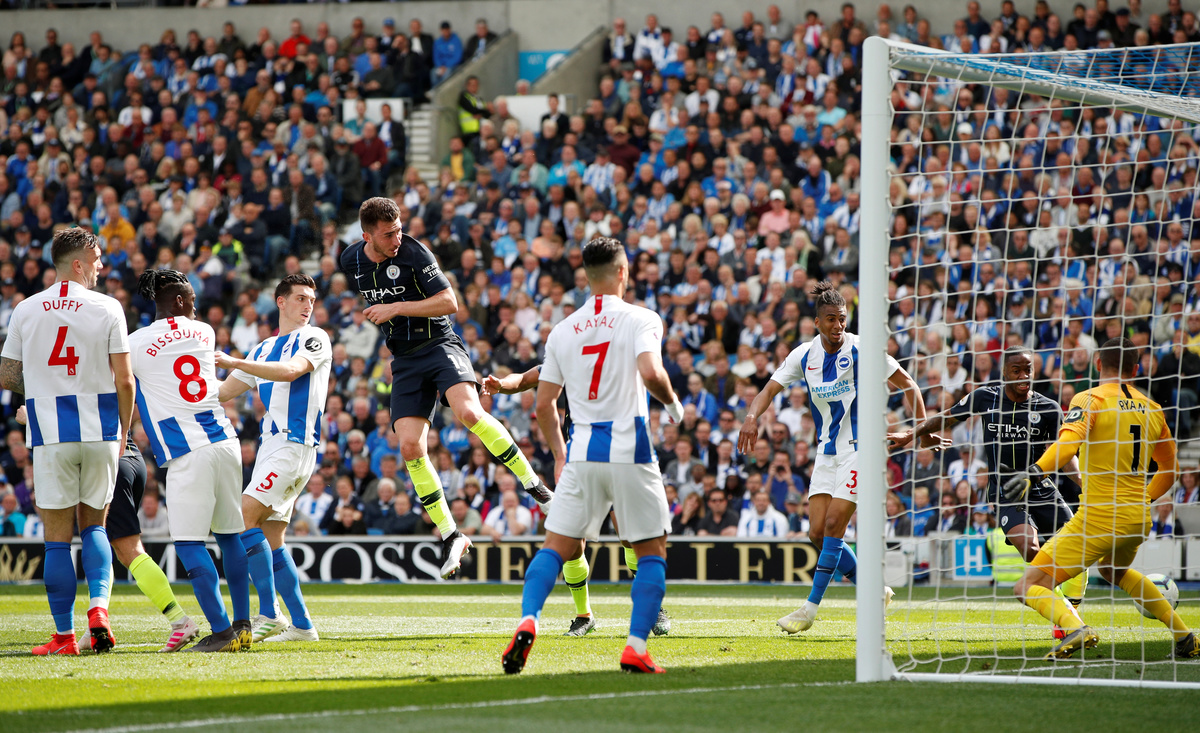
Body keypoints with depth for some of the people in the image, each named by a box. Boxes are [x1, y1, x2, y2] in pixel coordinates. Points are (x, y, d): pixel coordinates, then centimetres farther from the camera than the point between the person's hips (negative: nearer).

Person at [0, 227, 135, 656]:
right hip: (99, 432, 0)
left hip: (50, 433, 0)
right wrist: (123, 433, 9)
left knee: (58, 537, 3)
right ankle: (99, 606, -8)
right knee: (94, 526, 15)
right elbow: (124, 380, -5)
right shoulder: (106, 309, -3)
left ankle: (64, 635, 2)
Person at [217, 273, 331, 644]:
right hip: (272, 443, 8)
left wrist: (234, 362, -25)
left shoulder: (314, 339, -1)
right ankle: (301, 625, 9)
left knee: (246, 518, -18)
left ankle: (268, 615, -20)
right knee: (270, 537, 6)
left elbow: (291, 371, -21)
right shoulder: (264, 349, 23)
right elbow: (222, 393, 27)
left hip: (296, 443, -8)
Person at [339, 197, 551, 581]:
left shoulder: (414, 253, -13)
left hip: (440, 345, -5)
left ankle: (531, 482, -16)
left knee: (469, 412, -31)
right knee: (410, 446, -11)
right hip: (404, 360, 5)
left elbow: (449, 302, -15)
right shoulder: (351, 261, 3)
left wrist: (396, 308, -20)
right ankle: (450, 536, -1)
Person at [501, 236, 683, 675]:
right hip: (630, 449, -3)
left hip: (581, 453, 3)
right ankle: (636, 648, -2)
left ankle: (528, 621, -16)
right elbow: (650, 373, -21)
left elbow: (544, 404, 12)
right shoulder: (640, 320, -3)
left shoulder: (563, 330, 10)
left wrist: (559, 455, 25)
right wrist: (673, 403, 0)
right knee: (652, 552, 9)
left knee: (558, 547, 8)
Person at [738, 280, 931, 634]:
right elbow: (769, 389, 0)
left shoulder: (859, 351, -11)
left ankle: (811, 607, -9)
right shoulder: (804, 355, 2)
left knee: (833, 525, -14)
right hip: (826, 453, 6)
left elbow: (907, 384, -5)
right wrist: (752, 417, -21)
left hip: (858, 449, -6)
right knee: (818, 533, 1)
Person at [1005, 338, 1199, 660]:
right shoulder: (1152, 409, 13)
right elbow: (1168, 472, 24)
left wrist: (1034, 473, -39)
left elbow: (1068, 443, -26)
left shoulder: (1089, 400, -6)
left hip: (1100, 517, -7)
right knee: (1115, 570, 39)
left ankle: (1075, 629, -34)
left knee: (1029, 587, -6)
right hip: (1139, 518, 7)